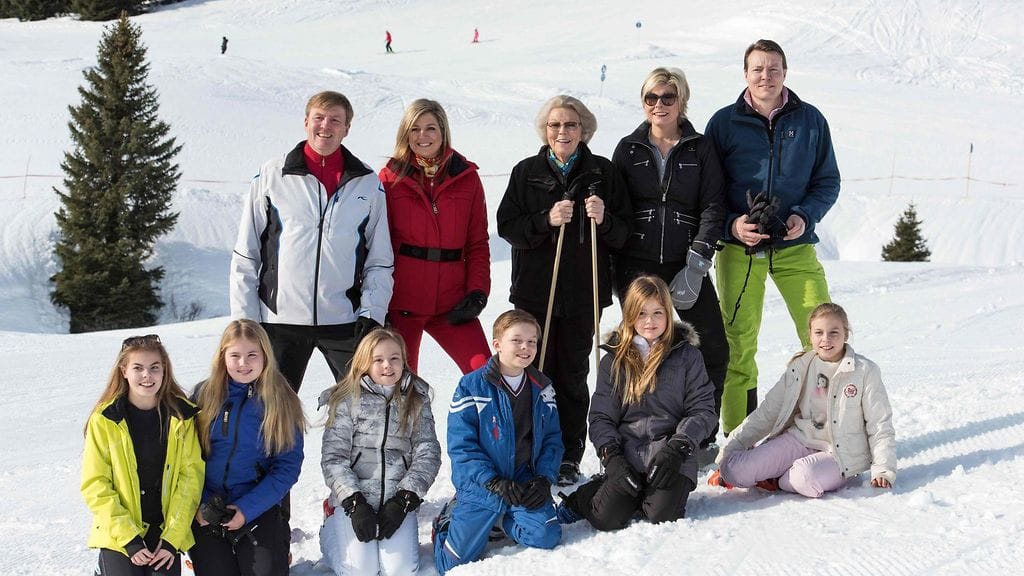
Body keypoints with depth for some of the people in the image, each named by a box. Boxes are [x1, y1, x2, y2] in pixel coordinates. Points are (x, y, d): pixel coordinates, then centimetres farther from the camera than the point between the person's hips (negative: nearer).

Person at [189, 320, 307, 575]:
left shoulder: (282, 402, -3)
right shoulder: (203, 396, 1)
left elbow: (288, 465, -5)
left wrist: (247, 509, -13)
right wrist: (199, 506, -10)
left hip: (260, 509, -1)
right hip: (205, 509, 1)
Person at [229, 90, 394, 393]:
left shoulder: (368, 184, 6)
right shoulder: (271, 175, 3)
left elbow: (380, 260, 10)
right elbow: (245, 256, 4)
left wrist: (372, 314, -3)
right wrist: (243, 318, -1)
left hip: (345, 320, 1)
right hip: (280, 320, -1)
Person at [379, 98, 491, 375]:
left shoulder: (466, 177, 7)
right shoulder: (390, 177, 2)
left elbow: (478, 242, 9)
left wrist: (477, 291, -4)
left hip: (451, 301, 1)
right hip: (400, 302, -1)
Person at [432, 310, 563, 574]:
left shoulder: (542, 388, 5)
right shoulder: (471, 387, -10)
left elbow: (552, 439, 9)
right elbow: (461, 446, -11)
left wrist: (544, 478, -9)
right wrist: (494, 482, -20)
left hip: (525, 482, 3)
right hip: (482, 484, -3)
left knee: (545, 538, -22)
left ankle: (498, 521, 9)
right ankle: (454, 514, 24)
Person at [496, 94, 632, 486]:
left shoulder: (602, 172, 6)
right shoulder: (526, 172, 6)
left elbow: (623, 233, 5)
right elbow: (507, 226, -1)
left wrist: (604, 219, -16)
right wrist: (547, 220, -16)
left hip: (584, 290, 0)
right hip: (535, 291, 0)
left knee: (573, 374, 4)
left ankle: (568, 457, 12)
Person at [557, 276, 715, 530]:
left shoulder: (686, 355, 5)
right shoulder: (615, 361, 10)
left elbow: (703, 410, 2)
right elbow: (600, 416, 7)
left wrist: (677, 448, -12)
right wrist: (611, 456, -9)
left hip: (673, 457, -1)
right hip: (627, 456, 1)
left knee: (662, 515, -22)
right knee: (608, 518, -17)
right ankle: (581, 499, 15)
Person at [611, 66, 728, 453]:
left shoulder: (700, 149, 7)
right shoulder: (628, 149, 10)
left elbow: (713, 207, 1)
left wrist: (696, 265, -10)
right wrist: (612, 265, 0)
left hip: (686, 265, 0)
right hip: (637, 266, 0)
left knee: (713, 349, -7)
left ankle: (702, 437, 6)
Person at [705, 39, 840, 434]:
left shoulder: (810, 120, 5)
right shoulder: (724, 123, 2)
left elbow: (828, 181, 9)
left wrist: (805, 216, -9)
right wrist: (731, 224, -13)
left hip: (795, 246, 1)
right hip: (739, 247, -1)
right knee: (738, 344, 2)